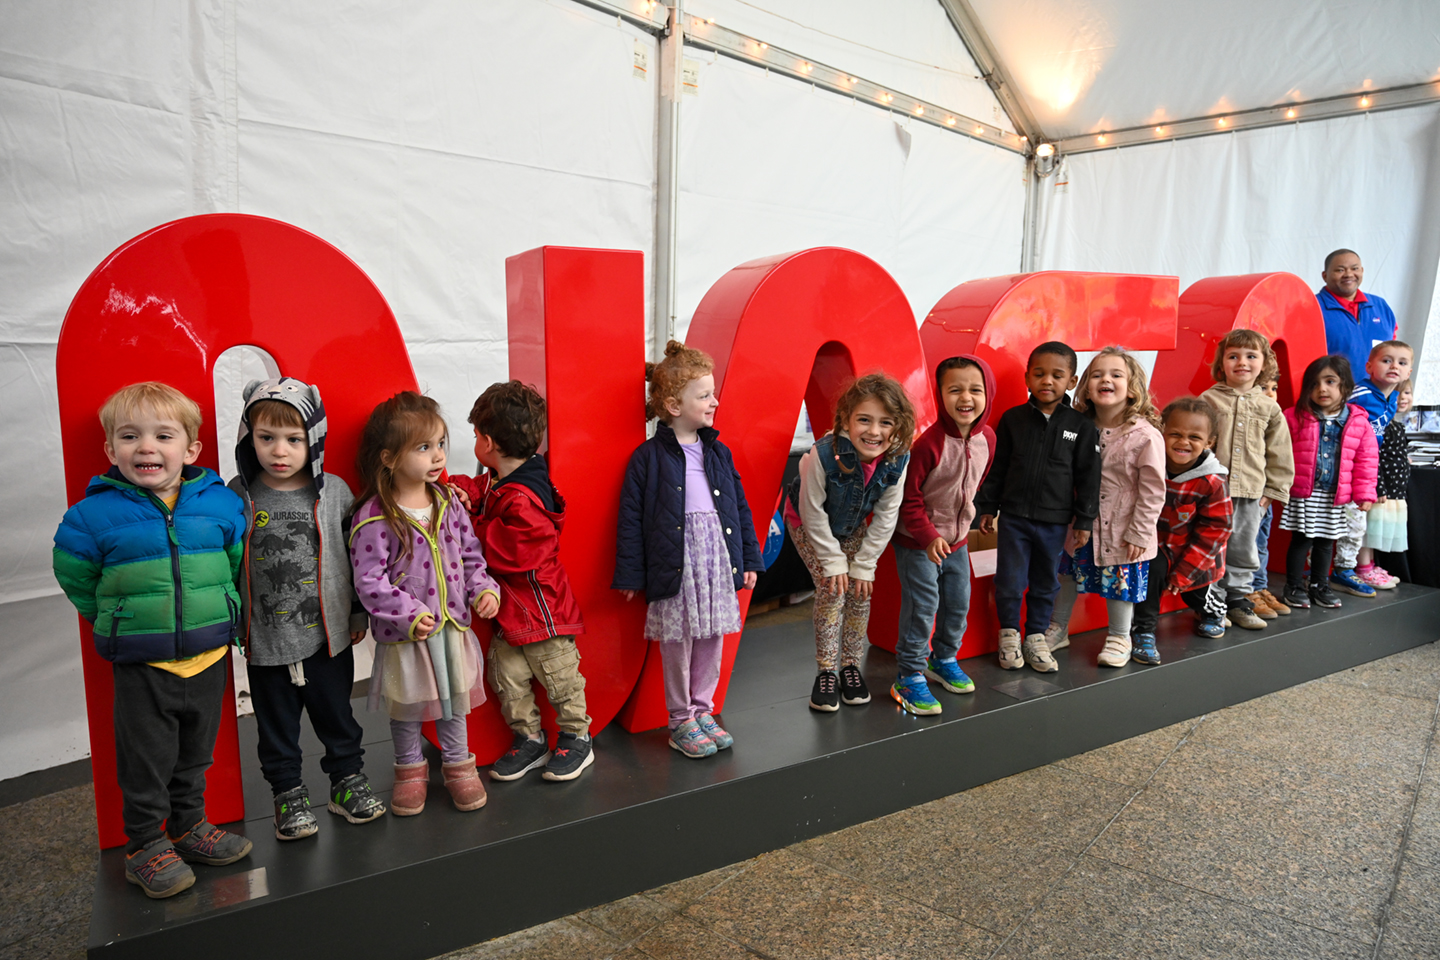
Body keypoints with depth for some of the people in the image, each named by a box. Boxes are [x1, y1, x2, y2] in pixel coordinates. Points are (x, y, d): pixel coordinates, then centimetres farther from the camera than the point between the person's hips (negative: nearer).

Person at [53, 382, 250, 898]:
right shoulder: (94, 514, -9)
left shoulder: (222, 504, -5)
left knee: (196, 753, 18)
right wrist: (119, 621, 5)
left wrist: (224, 612, 6)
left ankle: (189, 826, 38)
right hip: (141, 667, -2)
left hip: (209, 658, 3)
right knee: (147, 759, 7)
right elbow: (74, 577, 5)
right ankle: (145, 845, 26)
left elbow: (242, 563, 10)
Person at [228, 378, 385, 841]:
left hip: (328, 632, 0)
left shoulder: (334, 491, -5)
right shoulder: (237, 497, -6)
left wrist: (359, 613, 6)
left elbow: (356, 555, 2)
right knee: (277, 725, 14)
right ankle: (288, 794, 32)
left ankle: (348, 782, 33)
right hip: (266, 640, 0)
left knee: (337, 715, 15)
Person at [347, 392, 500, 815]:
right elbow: (369, 581, -18)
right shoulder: (373, 517, -17)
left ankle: (458, 763, 36)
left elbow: (470, 553, 8)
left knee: (454, 700, 18)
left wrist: (483, 588, -6)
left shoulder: (448, 502, 0)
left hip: (453, 625, 4)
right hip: (403, 635, -4)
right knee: (407, 707, 15)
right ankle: (410, 769, 37)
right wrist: (411, 615, -24)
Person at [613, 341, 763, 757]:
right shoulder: (648, 457, -5)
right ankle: (681, 720, 21)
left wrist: (749, 559, 12)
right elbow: (631, 518, -4)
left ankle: (702, 710, 29)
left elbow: (740, 507, 14)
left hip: (718, 556, 5)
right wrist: (630, 575, -5)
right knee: (677, 641, 5)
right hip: (675, 562, -5)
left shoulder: (719, 452, 10)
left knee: (712, 637, 12)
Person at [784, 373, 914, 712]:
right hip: (807, 524, -4)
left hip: (852, 527, 4)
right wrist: (833, 561, -19)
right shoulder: (824, 455, -39)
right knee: (832, 591, -11)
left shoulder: (898, 459, -27)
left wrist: (864, 564, -12)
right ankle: (826, 672, 6)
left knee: (861, 591, -1)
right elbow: (813, 512, -25)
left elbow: (885, 517, -14)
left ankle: (851, 665, 19)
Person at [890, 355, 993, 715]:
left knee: (958, 603, 15)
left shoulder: (986, 438, -4)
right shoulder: (929, 444, -25)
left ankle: (944, 659, 37)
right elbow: (909, 498, -19)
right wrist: (929, 536, -22)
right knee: (922, 607, -5)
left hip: (957, 539, 7)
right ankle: (910, 676, 9)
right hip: (917, 541, -7)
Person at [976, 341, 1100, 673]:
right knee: (1009, 581, 5)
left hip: (1055, 521, 0)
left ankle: (1036, 637, 30)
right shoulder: (1013, 419, -1)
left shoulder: (1081, 426, -3)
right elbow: (996, 467, 4)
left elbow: (1088, 477, 0)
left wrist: (1084, 521, -1)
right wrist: (988, 508, 4)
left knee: (1046, 583, 13)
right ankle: (1009, 634, 26)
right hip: (1013, 517, 0)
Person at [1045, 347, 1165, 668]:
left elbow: (1153, 492, -13)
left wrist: (1139, 534, -13)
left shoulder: (1146, 437, -17)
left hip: (1122, 532, -4)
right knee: (1068, 575, 17)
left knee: (1120, 584, 10)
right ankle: (1057, 629, 37)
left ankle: (1119, 638, 34)